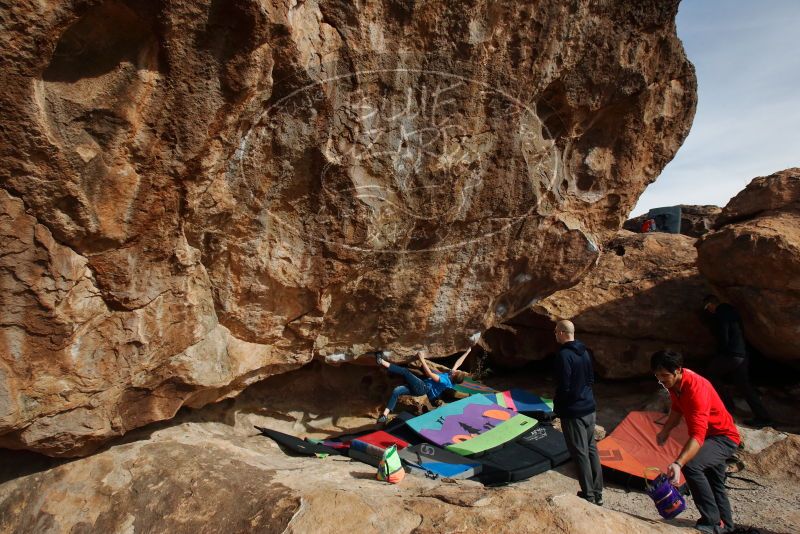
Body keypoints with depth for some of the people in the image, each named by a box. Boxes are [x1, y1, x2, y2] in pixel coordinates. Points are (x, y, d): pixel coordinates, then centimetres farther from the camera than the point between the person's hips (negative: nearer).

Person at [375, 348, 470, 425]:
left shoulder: (446, 381, -18)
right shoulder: (450, 377, 7)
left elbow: (429, 374, -22)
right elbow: (458, 363, 21)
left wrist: (422, 359, -21)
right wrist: (467, 351, 25)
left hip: (423, 387, -9)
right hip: (421, 388, 9)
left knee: (405, 371, -16)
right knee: (396, 391, -4)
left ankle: (382, 362, -18)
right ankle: (385, 415, -11)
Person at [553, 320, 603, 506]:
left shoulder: (564, 355, -19)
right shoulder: (584, 352, 6)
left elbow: (563, 387, -20)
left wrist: (557, 407, -6)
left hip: (572, 412, -8)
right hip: (590, 408, 8)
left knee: (580, 454, 1)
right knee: (592, 449, 15)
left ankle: (588, 496, 9)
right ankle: (597, 493, 25)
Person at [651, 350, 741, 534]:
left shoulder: (696, 388, -36)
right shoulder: (674, 383, -9)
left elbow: (698, 435, -44)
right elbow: (677, 409, 13)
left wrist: (678, 464, -53)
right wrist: (665, 431, 6)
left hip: (723, 437, -9)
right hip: (709, 436, 9)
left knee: (691, 466, -31)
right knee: (714, 483, 25)